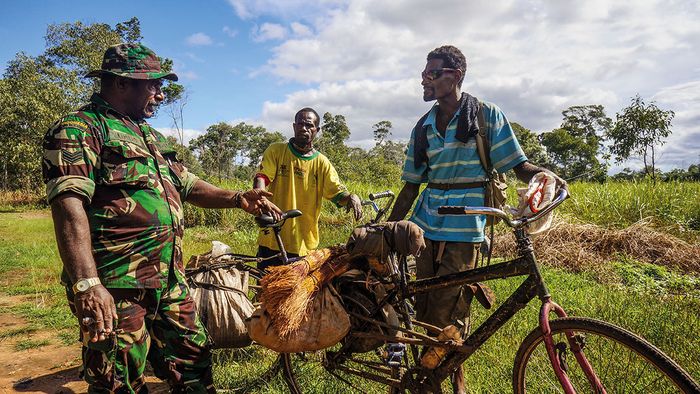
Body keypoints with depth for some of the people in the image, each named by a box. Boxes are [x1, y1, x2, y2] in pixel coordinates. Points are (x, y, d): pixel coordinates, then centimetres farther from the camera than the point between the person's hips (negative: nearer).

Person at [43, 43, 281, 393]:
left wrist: (236, 199, 6)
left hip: (171, 282, 8)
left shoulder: (150, 137, 21)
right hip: (114, 290, -8)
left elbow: (188, 186, 22)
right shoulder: (79, 129, -8)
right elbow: (69, 206, -20)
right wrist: (87, 283, -29)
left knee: (194, 364, 15)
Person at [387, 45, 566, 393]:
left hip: (463, 232, -4)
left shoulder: (487, 115, -1)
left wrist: (544, 174, -24)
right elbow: (411, 185, 12)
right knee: (424, 310, 8)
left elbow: (517, 165, -1)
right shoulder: (423, 127, 10)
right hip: (425, 227, 4)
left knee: (445, 316, -3)